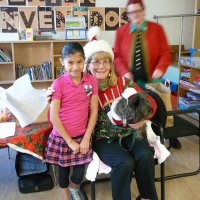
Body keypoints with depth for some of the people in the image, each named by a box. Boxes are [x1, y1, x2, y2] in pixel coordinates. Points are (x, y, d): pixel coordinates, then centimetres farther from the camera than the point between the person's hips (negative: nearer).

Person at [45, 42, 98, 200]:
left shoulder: (92, 81, -6)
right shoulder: (59, 83, -14)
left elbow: (94, 111, -3)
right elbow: (53, 117, -14)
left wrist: (86, 138, -7)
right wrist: (70, 141, -12)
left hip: (82, 135, 2)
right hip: (61, 137, -2)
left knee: (80, 172, 10)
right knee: (63, 169, 16)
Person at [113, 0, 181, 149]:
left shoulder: (157, 28, 3)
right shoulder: (121, 31, 6)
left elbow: (165, 53, -1)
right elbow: (117, 55, 2)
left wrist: (160, 69, -20)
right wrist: (124, 72, -14)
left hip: (151, 79, 0)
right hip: (130, 80, 1)